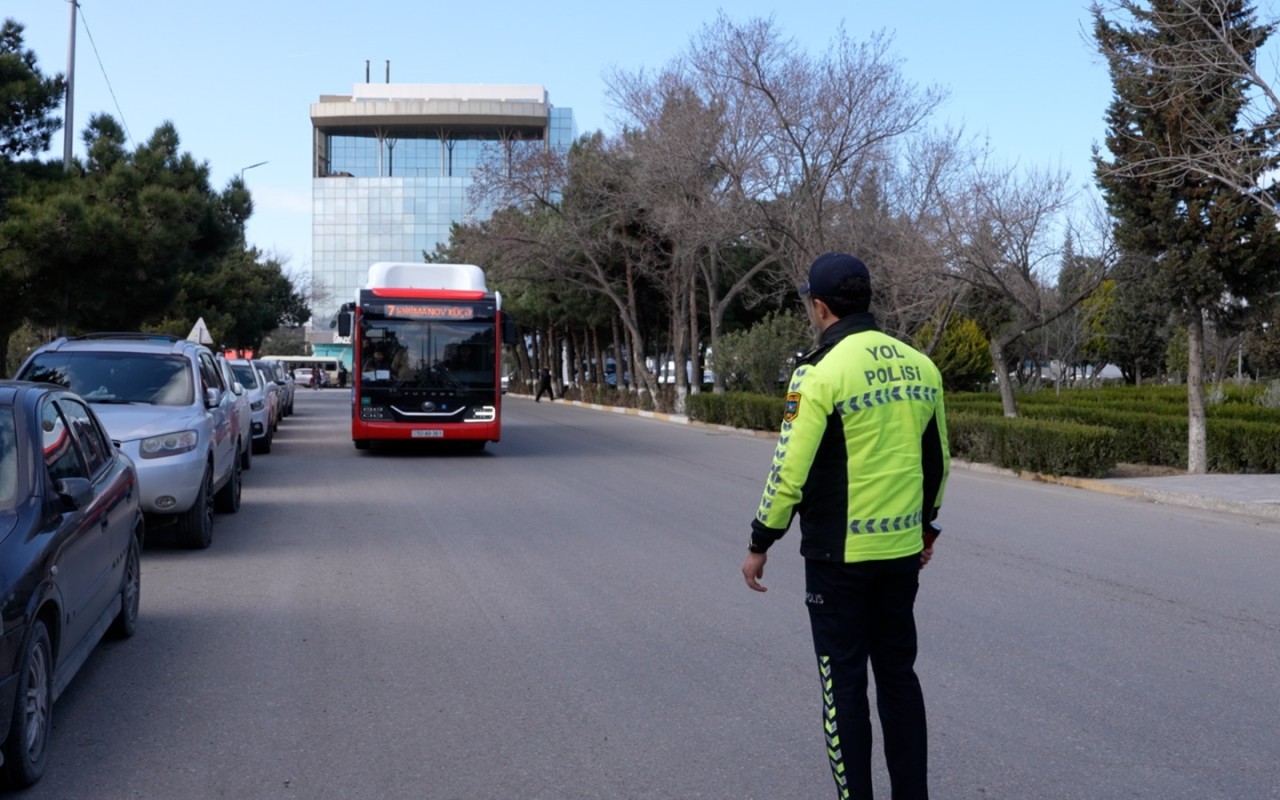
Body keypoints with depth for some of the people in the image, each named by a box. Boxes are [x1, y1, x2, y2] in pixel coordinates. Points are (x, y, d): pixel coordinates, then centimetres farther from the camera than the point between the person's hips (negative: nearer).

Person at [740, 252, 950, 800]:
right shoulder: (920, 365, 5)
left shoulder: (821, 370, -15)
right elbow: (937, 460, 13)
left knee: (844, 681, 4)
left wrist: (760, 543, -4)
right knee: (899, 673, 16)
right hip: (903, 549, 6)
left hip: (839, 553, -6)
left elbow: (790, 468, -15)